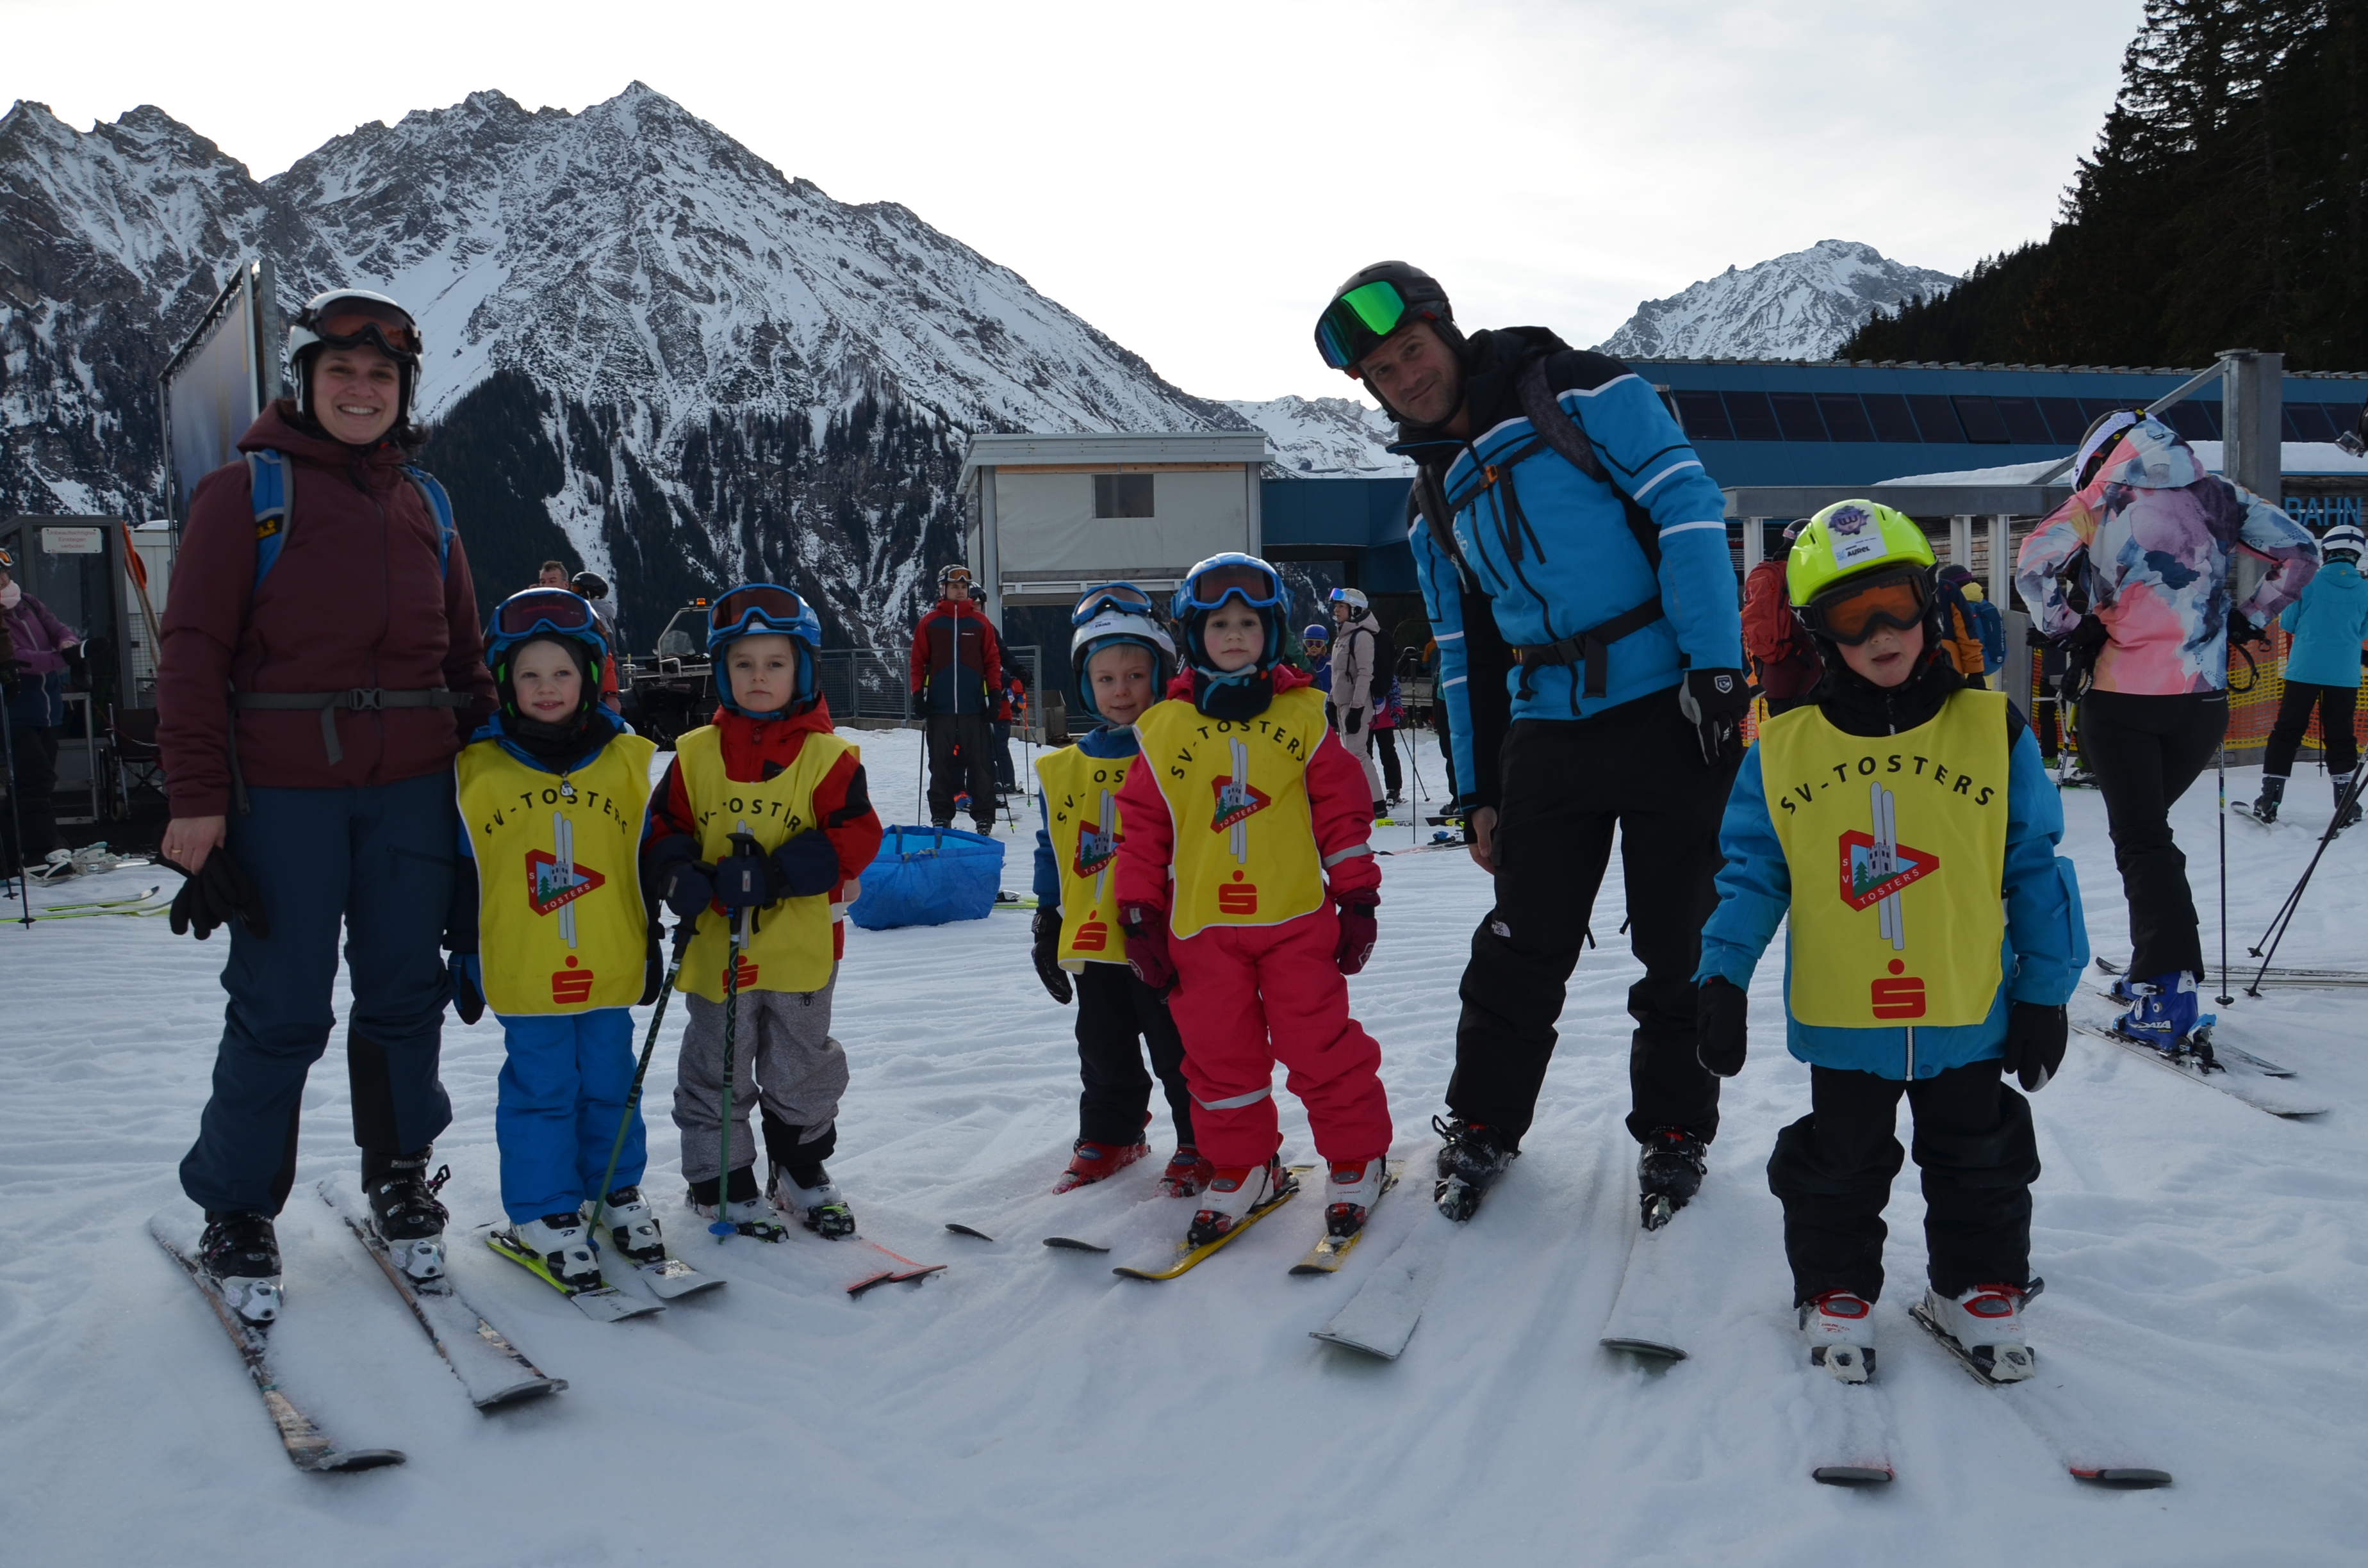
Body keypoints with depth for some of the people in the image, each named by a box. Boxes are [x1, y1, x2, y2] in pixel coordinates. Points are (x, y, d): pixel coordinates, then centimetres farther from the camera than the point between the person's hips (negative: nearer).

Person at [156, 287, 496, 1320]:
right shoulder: (246, 493, 0)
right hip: (282, 792, -4)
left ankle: (399, 1177, 28)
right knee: (281, 1010, -1)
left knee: (405, 992, 9)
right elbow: (194, 651, -4)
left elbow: (464, 657, 18)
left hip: (411, 788, 4)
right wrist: (195, 798, -10)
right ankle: (237, 1212, 16)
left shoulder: (424, 506, 14)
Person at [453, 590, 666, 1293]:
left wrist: (652, 948, 11)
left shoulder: (626, 760, 3)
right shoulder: (478, 770, -2)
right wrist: (464, 960, 3)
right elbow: (462, 878, 2)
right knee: (540, 1088, 4)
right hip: (523, 974, -2)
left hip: (609, 968, 2)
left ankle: (616, 1190, 29)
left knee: (609, 1082, 13)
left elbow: (646, 865, 9)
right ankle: (543, 1213, 15)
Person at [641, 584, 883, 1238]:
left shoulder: (827, 756, -6)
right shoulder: (694, 753, 0)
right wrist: (677, 873, -19)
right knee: (717, 1073, 11)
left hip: (801, 946, -1)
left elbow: (855, 835, -14)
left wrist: (773, 874, -26)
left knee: (801, 1070, 15)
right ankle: (721, 1183, 27)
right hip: (715, 945, 1)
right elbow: (663, 827, 3)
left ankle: (803, 1174, 35)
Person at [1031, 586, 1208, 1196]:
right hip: (1093, 939, 5)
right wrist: (1047, 928, 12)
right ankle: (1109, 1136, 35)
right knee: (1105, 1051, 18)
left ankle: (1201, 1142, 19)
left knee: (1180, 1049, 4)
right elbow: (1053, 853, 13)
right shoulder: (1065, 769, 7)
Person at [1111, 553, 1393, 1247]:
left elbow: (1342, 809, 6)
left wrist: (1357, 899, 4)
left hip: (1296, 916, -1)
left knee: (1321, 1044, 1)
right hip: (1202, 925, 1)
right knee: (1219, 1054, 8)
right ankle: (1241, 1166, 25)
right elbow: (1143, 828, 7)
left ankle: (1354, 1158, 18)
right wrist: (1141, 918, 5)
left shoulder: (1302, 716, 4)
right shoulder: (1164, 728, 4)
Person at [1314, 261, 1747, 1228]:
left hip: (1671, 704, -4)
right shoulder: (1434, 501, 14)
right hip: (1546, 729, 5)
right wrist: (1477, 790, 15)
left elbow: (1687, 504, -10)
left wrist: (1716, 663, -18)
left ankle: (1674, 1130, 22)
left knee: (1678, 938, 4)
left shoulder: (1582, 394, -3)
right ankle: (1482, 1125, 24)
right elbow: (1466, 652, 18)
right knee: (1523, 943, 7)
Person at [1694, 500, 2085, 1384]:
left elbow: (2033, 870, 1)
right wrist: (1722, 977, -6)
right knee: (1838, 1169, 13)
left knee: (1979, 1165, 15)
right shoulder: (1784, 749, -5)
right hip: (1840, 1021, 0)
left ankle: (1978, 1288, 34)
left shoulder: (1992, 731, -5)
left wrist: (2045, 990, 1)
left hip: (1969, 1017, 1)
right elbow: (1753, 871, 1)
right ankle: (1835, 1292, 31)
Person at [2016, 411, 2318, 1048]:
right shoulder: (2217, 496, 7)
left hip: (2123, 698, -4)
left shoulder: (2100, 501, -5)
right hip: (2205, 701, 4)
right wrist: (2247, 619, 14)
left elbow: (2034, 565, -17)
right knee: (2148, 823, 20)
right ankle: (2153, 970, 20)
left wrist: (2070, 628, -4)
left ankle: (2170, 990, -13)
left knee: (2141, 840, -2)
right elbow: (2300, 551, 11)